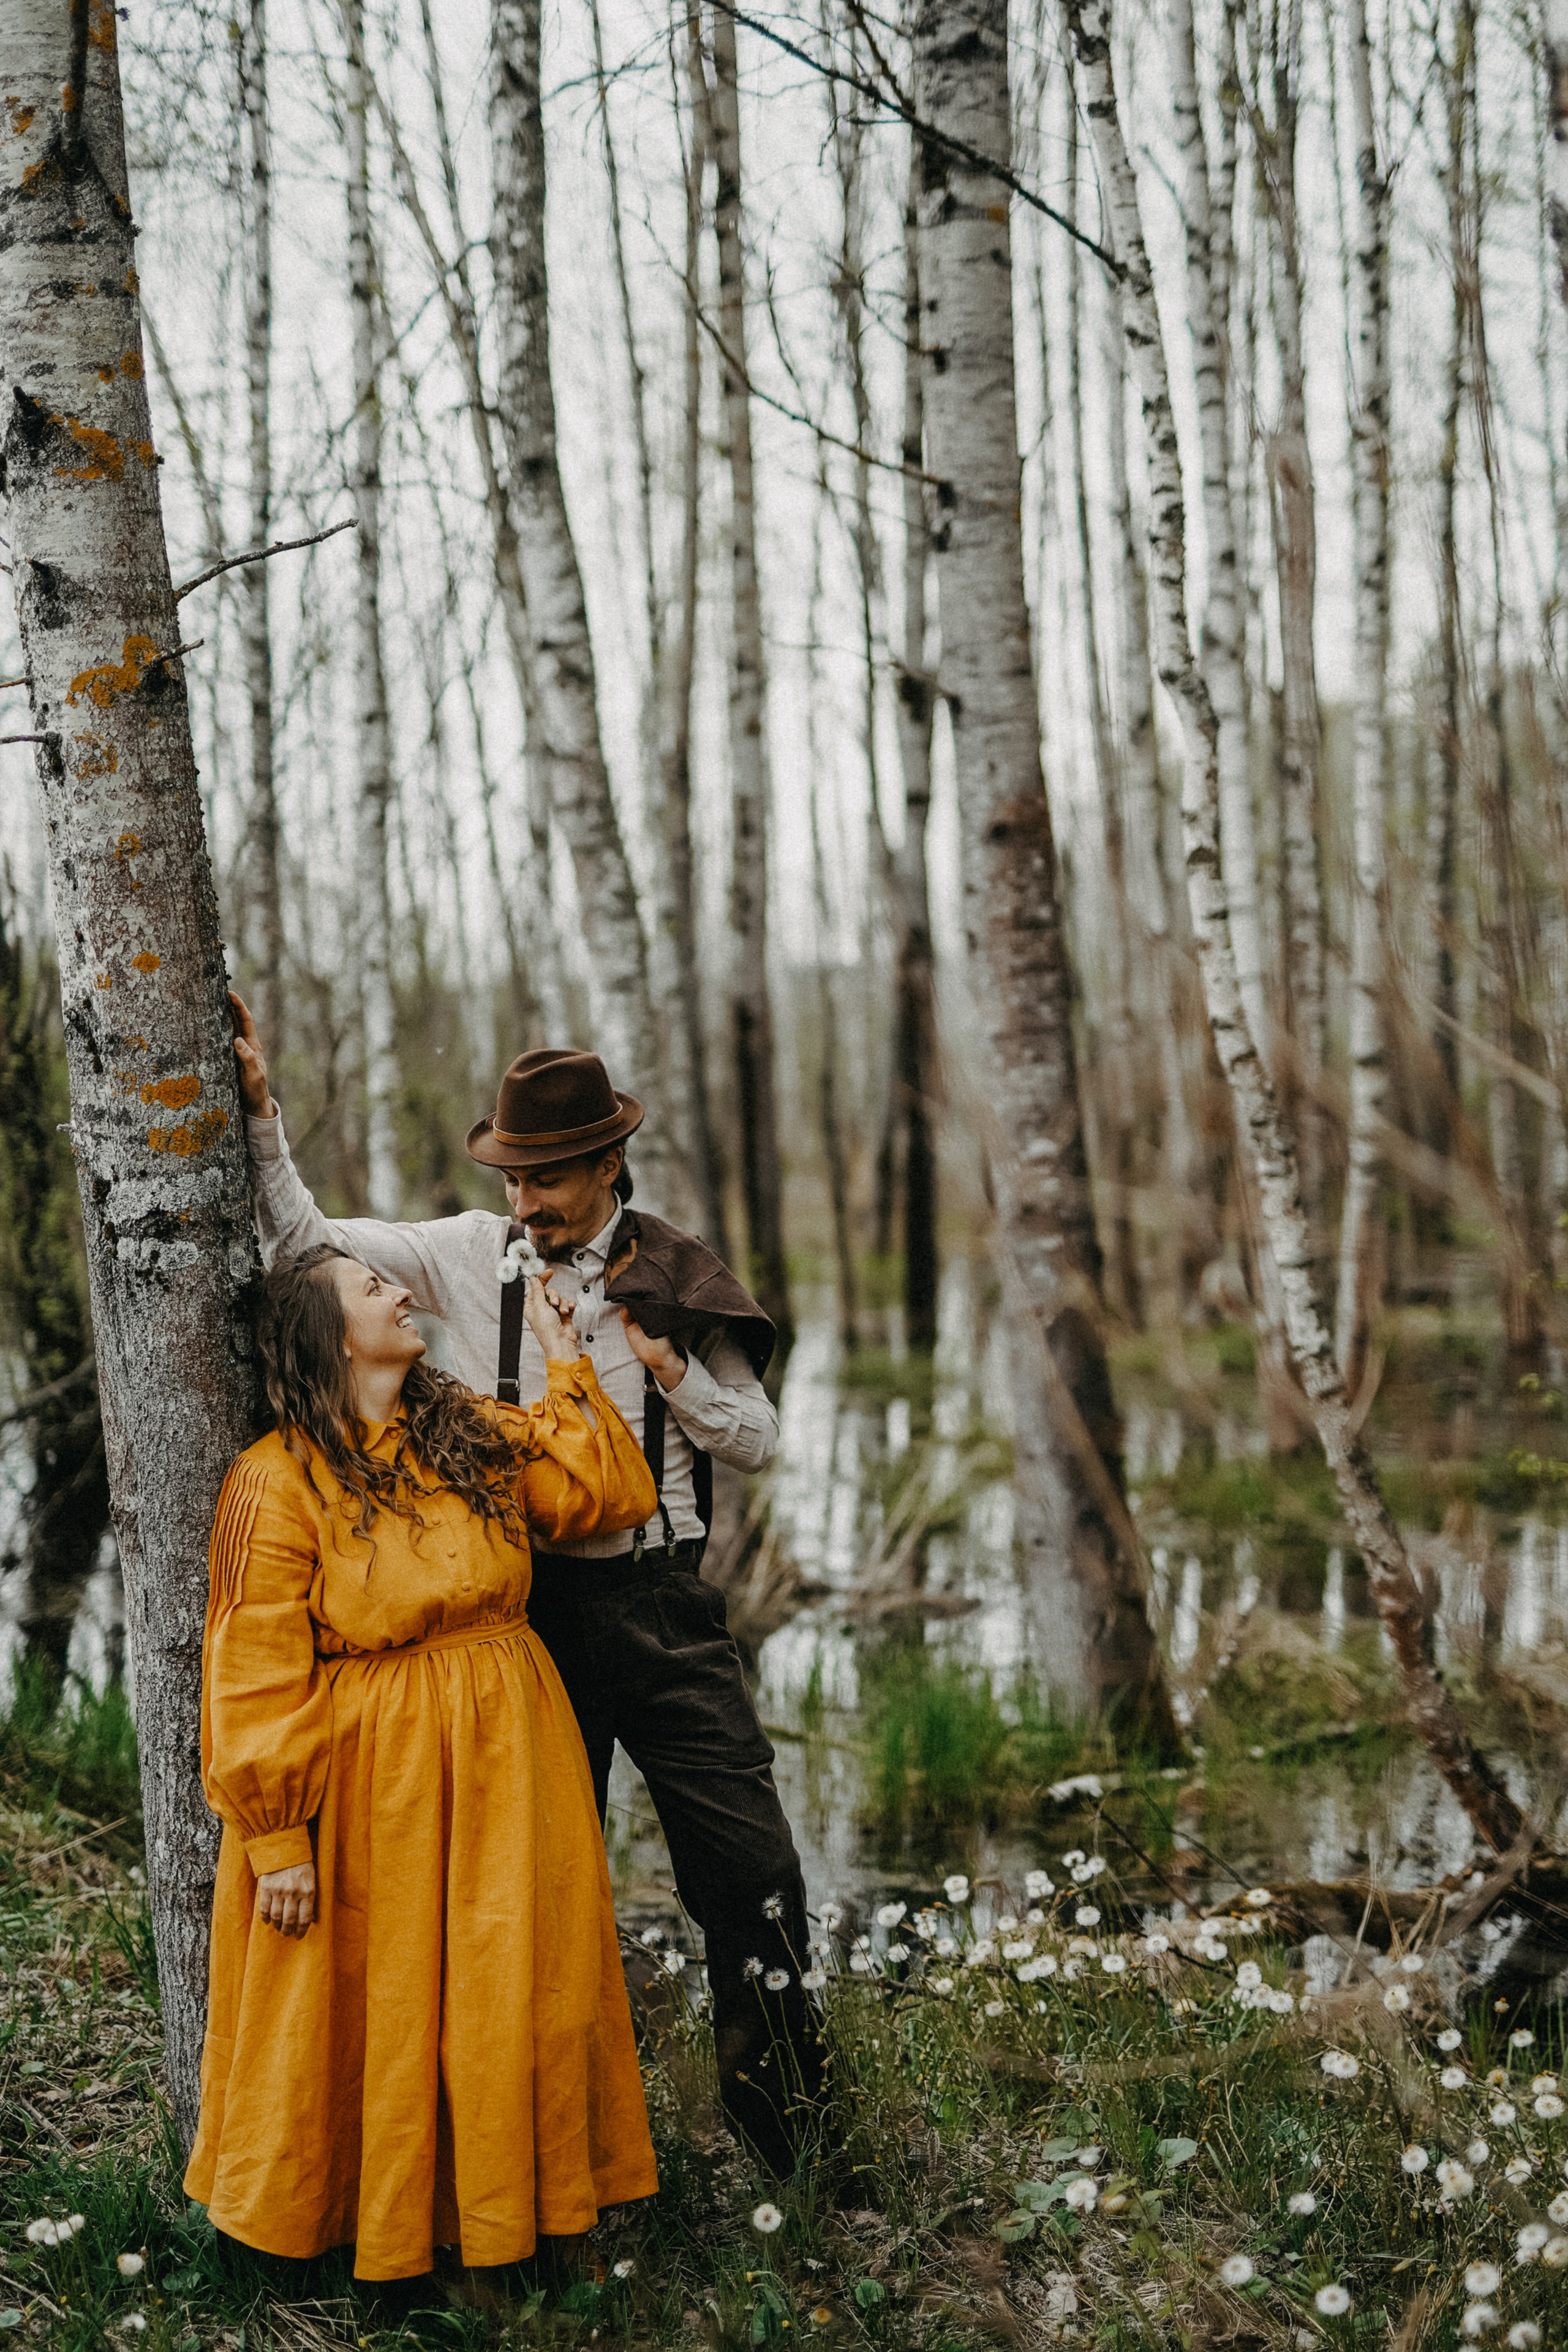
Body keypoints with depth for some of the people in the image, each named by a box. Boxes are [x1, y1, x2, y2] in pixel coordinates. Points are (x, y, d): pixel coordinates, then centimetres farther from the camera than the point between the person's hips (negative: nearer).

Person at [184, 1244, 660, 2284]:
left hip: (504, 1757, 5)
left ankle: (504, 2190, 30)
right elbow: (259, 1678, -12)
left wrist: (564, 1359, 1)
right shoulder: (279, 1481, -11)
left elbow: (612, 1494, -1)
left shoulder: (475, 1431, 7)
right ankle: (386, 2210, 29)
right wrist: (277, 1838, -13)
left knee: (507, 1985, 12)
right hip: (373, 1778, -5)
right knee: (381, 1998, 8)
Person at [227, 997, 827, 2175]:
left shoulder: (677, 1278, 0)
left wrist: (664, 1365, -11)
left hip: (660, 1606, -1)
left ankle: (786, 2110, 14)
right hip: (526, 1602, 1)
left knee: (748, 1858, -4)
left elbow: (758, 1439, 5)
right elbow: (302, 1238, 2)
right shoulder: (472, 1254, 2)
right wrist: (258, 1104, -7)